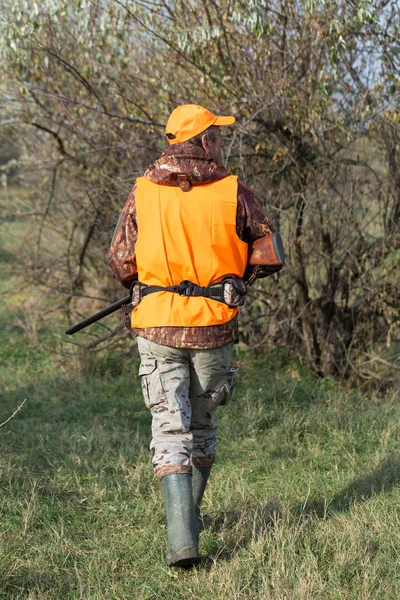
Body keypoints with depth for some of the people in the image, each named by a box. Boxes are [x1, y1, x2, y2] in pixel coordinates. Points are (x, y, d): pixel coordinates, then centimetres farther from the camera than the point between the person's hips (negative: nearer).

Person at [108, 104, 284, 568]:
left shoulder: (142, 192, -1)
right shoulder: (233, 192, -4)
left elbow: (120, 262, 1)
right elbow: (270, 256, -3)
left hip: (157, 326, 0)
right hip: (214, 326, 0)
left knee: (171, 428, -2)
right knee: (203, 424, 19)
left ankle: (181, 539, -14)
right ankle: (189, 516, 33)